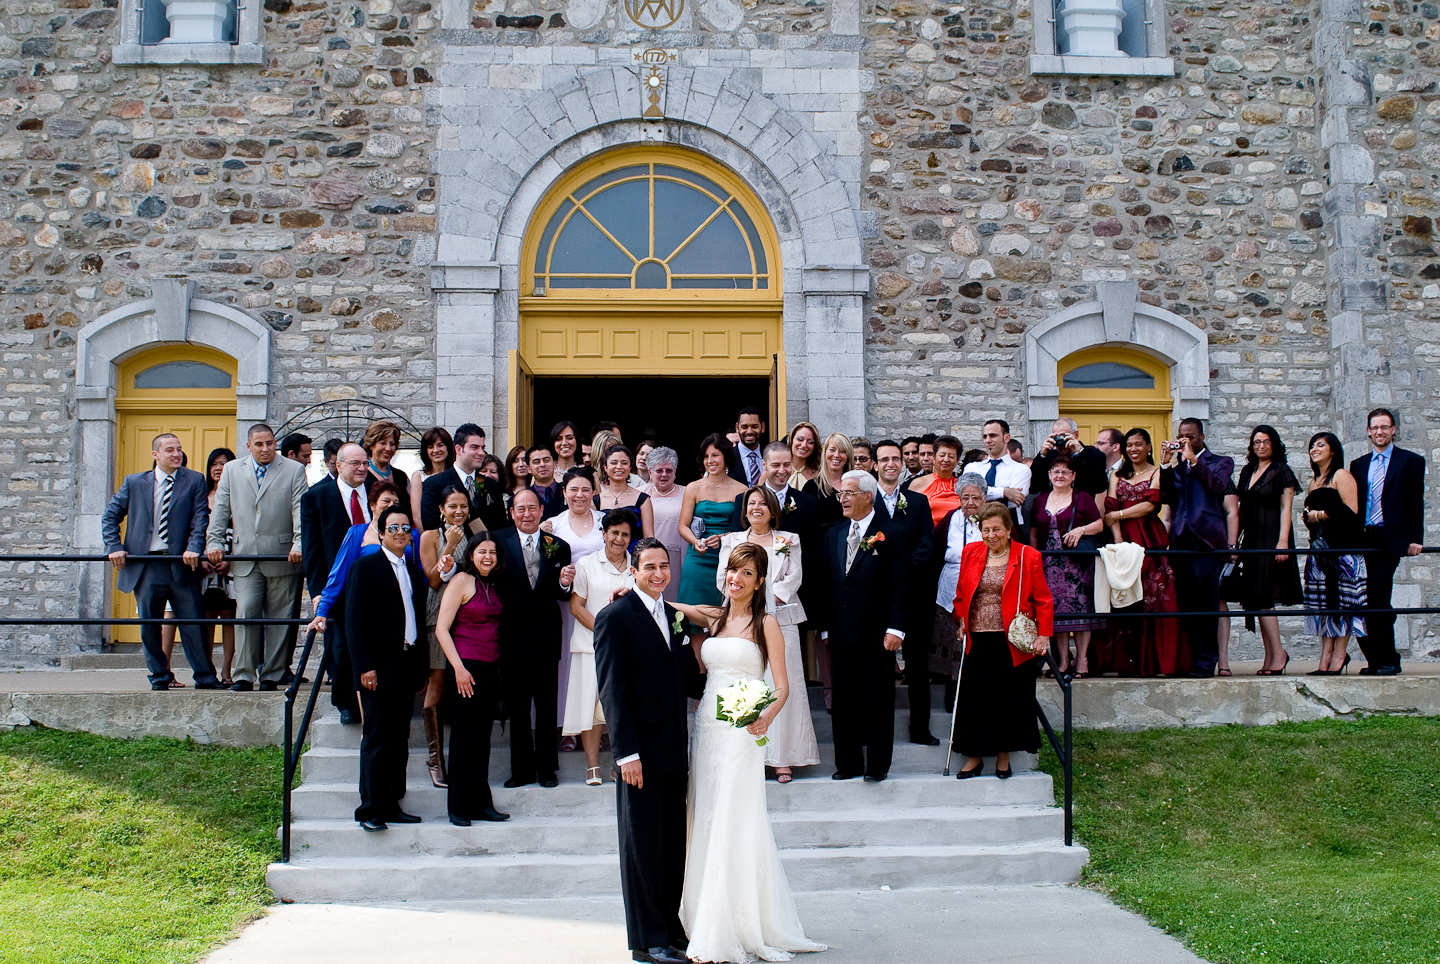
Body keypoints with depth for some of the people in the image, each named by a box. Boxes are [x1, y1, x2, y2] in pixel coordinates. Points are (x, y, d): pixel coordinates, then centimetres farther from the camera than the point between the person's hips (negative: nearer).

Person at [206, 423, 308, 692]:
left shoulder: (293, 470, 6)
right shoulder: (232, 470, 14)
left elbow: (300, 511, -2)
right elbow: (220, 510, 13)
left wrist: (299, 544, -14)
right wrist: (214, 543, 3)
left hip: (282, 558, -1)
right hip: (245, 558, 2)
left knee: (279, 619, 1)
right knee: (246, 614, -6)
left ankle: (272, 676, 8)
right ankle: (244, 675, 1)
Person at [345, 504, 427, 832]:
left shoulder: (413, 569, 14)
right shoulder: (365, 567, -4)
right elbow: (355, 621, -8)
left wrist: (421, 666, 10)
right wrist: (365, 666, -15)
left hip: (407, 667, 6)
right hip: (379, 669, -6)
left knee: (399, 740, 9)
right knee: (376, 740, -3)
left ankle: (391, 805, 16)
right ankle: (370, 811, 2)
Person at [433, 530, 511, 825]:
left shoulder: (494, 586, 12)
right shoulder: (461, 581, -7)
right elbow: (441, 629, -10)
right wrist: (458, 667, -16)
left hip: (490, 668, 6)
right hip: (466, 667, -6)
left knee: (482, 737, 10)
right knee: (463, 737, -1)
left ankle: (481, 803, 16)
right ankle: (458, 807, 6)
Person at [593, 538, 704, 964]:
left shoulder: (676, 617, 13)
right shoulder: (615, 617, -8)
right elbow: (612, 690, -13)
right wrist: (627, 753, -18)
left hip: (675, 751, 7)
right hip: (641, 752, -7)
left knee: (674, 846, 13)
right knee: (643, 846, 3)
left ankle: (670, 927, 26)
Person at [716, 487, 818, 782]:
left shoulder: (789, 541, 12)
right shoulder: (732, 540, 15)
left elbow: (794, 578, 1)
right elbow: (723, 578, 6)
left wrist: (766, 600, -11)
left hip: (779, 619, -1)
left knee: (782, 685, -6)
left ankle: (782, 759, -4)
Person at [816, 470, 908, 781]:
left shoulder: (890, 534, -4)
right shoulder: (834, 534, 13)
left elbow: (900, 586, -7)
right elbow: (827, 583, 14)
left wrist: (895, 628, -13)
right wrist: (825, 627, 9)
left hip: (876, 634, -5)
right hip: (842, 633, 5)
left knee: (879, 701, 3)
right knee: (844, 700, 9)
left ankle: (877, 764, 11)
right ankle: (848, 763, 19)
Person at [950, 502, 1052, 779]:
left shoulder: (1028, 557, -3)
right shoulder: (971, 553, 6)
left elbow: (1042, 600, -1)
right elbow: (961, 593, 16)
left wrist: (1043, 635, -7)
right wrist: (962, 621, 6)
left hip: (1011, 642, -2)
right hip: (977, 640, 2)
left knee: (1008, 698, 5)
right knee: (974, 698, 5)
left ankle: (1003, 756, 21)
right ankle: (974, 757, 17)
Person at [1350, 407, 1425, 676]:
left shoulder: (1411, 461, 6)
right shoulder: (1358, 465, 18)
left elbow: (1416, 503, 1)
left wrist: (1416, 539, -6)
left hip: (1389, 541, -4)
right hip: (1362, 541, 4)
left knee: (1377, 601, -12)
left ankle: (1388, 660, 0)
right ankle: (1374, 659, 9)